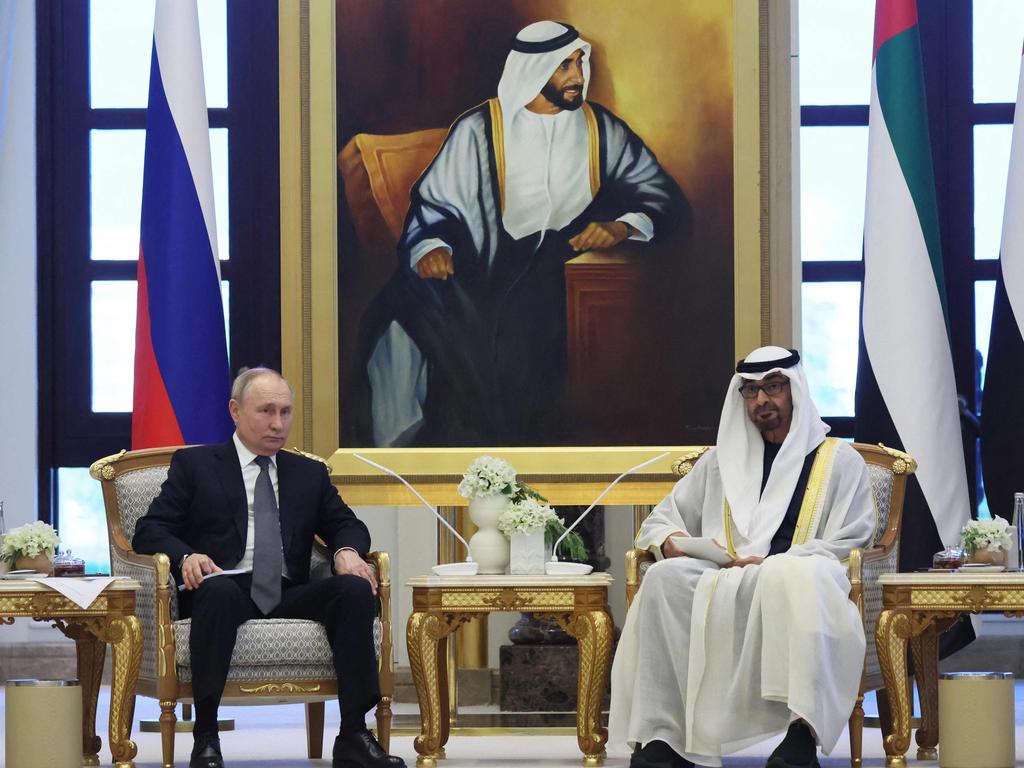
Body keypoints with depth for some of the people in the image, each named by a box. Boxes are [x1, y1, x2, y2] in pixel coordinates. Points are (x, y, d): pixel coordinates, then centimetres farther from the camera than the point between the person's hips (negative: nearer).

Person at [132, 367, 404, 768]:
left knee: (355, 588, -26)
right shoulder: (193, 464, 11)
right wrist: (185, 557, -19)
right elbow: (148, 531, 4)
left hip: (288, 596, 3)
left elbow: (346, 525, 19)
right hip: (228, 590, -3)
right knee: (218, 590, -39)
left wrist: (347, 551, -7)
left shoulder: (309, 473, 23)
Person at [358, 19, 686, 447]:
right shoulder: (479, 130, 6)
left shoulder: (602, 130, 11)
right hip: (488, 270, 0)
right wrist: (431, 246, -18)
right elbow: (436, 203, 4)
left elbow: (664, 195, 8)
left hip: (570, 264, 0)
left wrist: (622, 226, -14)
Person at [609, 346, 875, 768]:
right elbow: (657, 523, 28)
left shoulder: (839, 461, 16)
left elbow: (850, 544, 4)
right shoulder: (721, 461, 27)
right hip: (721, 586, 3)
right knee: (665, 578, -31)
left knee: (794, 574, -41)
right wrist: (669, 541, 1)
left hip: (796, 581, -3)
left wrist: (771, 565, -10)